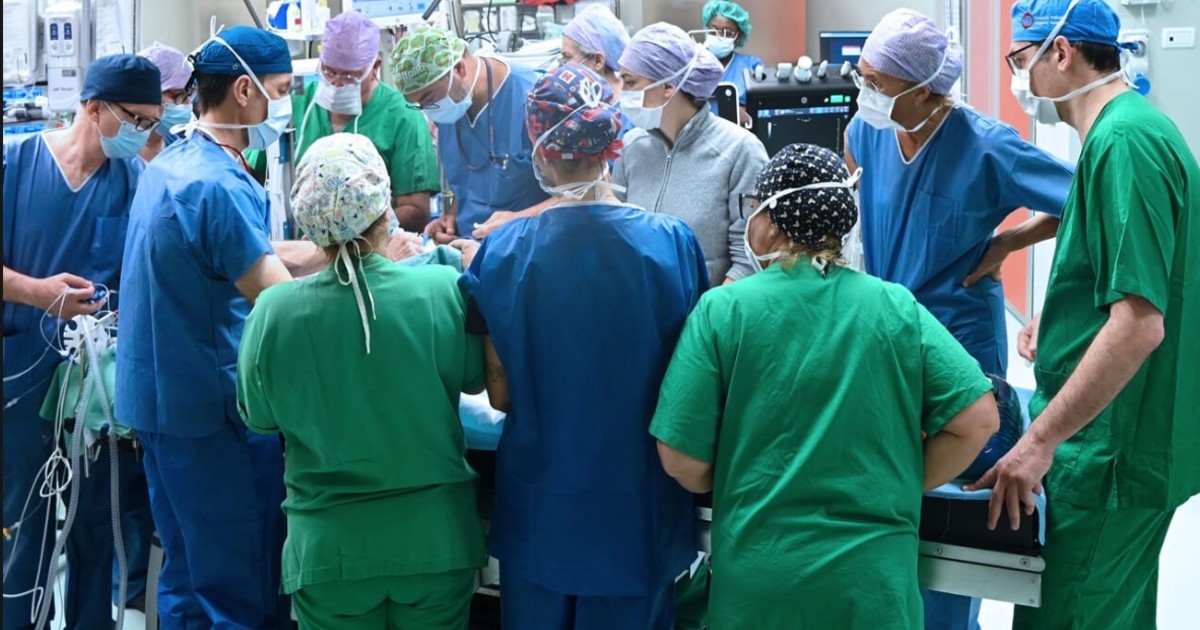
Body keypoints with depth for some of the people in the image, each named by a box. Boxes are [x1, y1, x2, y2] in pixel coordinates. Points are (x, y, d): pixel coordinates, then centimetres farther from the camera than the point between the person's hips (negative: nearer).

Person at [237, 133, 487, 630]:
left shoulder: (274, 310, -15)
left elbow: (258, 417, 0)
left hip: (329, 546, 0)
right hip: (434, 535, 0)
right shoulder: (442, 290, -17)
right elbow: (474, 378, 3)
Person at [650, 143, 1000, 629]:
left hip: (758, 577, -1)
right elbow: (977, 417, -6)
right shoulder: (895, 307, -1)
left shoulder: (722, 310, -6)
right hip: (873, 577, 1)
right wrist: (905, 486, 9)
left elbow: (682, 460, -7)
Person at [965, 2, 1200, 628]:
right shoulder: (1140, 125, 14)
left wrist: (1041, 440, -24)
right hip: (1128, 443, 11)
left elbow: (1140, 324, -26)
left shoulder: (1122, 142, -19)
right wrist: (1060, 321, 16)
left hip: (1115, 454, -11)